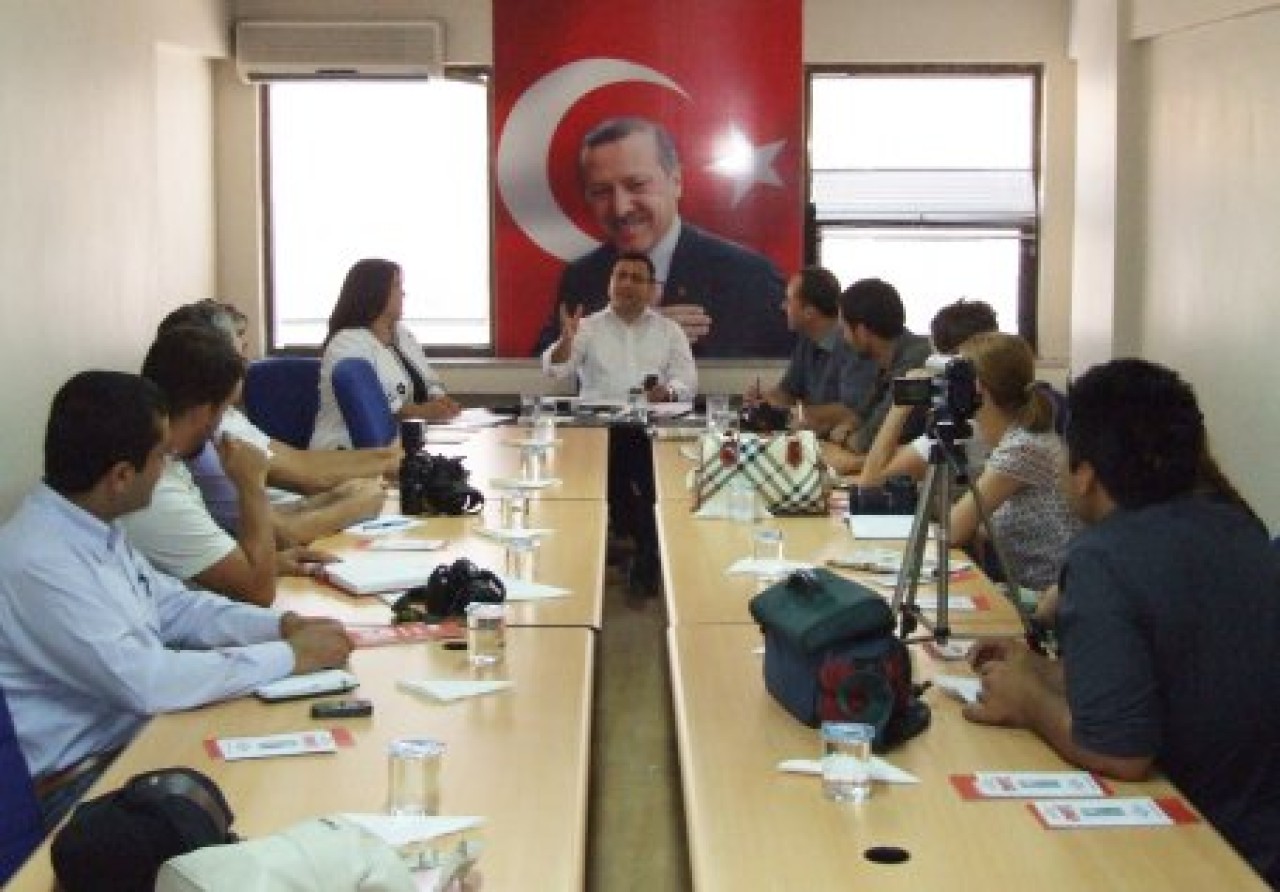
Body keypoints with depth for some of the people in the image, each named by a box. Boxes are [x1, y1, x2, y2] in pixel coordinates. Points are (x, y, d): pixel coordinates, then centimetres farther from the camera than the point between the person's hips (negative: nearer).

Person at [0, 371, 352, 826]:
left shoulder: (93, 526, 3)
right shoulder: (40, 562, -26)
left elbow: (172, 607, 15)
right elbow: (147, 682, -29)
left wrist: (282, 625, -1)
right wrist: (291, 656, -21)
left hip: (133, 733, 9)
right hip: (83, 782, -9)